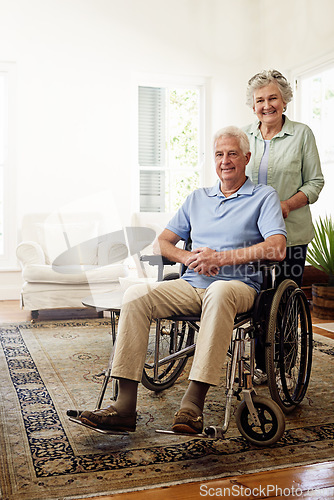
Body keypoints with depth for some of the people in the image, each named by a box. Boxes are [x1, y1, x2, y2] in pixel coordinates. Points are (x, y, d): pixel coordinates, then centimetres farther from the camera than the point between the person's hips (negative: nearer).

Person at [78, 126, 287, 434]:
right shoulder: (197, 198, 23)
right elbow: (161, 243, 19)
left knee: (219, 292, -41)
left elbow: (277, 249, -8)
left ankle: (193, 404, -40)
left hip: (239, 285, -4)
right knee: (137, 295, -23)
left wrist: (221, 257, -15)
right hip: (191, 284, 4)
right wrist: (188, 257, -3)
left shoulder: (264, 197, 9)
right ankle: (125, 406, -27)